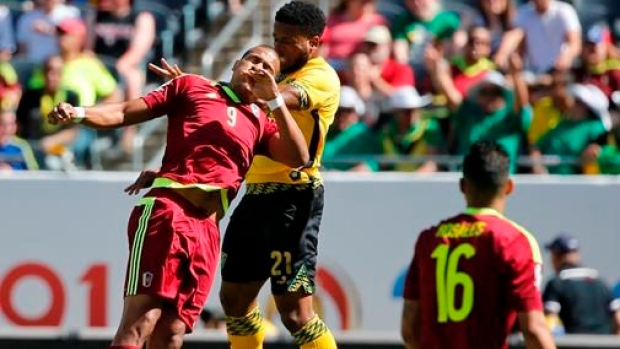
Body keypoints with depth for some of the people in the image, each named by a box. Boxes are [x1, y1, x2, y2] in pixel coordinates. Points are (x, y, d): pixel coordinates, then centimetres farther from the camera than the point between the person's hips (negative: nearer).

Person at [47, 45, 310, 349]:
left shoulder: (261, 122, 24)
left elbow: (298, 158, 8)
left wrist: (274, 99, 3)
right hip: (166, 209, -5)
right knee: (141, 320, -18)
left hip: (207, 228, 5)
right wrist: (78, 114, -6)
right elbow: (126, 113, 11)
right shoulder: (192, 87, 15)